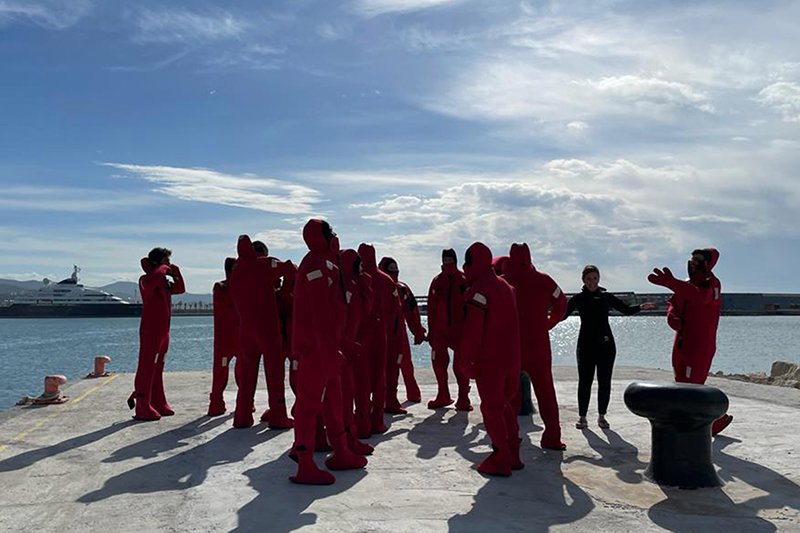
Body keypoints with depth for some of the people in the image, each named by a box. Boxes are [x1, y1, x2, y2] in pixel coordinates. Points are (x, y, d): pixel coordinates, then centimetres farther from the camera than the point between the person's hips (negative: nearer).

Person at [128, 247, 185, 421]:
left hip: (163, 332, 9)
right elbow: (151, 280, -35)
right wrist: (164, 269, -18)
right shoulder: (146, 280, -12)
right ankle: (143, 409, -2)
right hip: (150, 332, -9)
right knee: (146, 369, -5)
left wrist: (175, 271, 10)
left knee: (157, 370, 15)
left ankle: (159, 404, 22)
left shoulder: (165, 281, 15)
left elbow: (180, 289, 24)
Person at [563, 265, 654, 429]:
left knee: (605, 382, 3)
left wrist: (640, 307, -8)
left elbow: (626, 309, 10)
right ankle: (582, 417, 9)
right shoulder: (578, 298, 4)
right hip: (585, 344, -2)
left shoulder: (606, 297, 8)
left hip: (606, 344, 2)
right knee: (584, 381, -2)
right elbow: (562, 314, -1)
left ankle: (601, 416, 16)